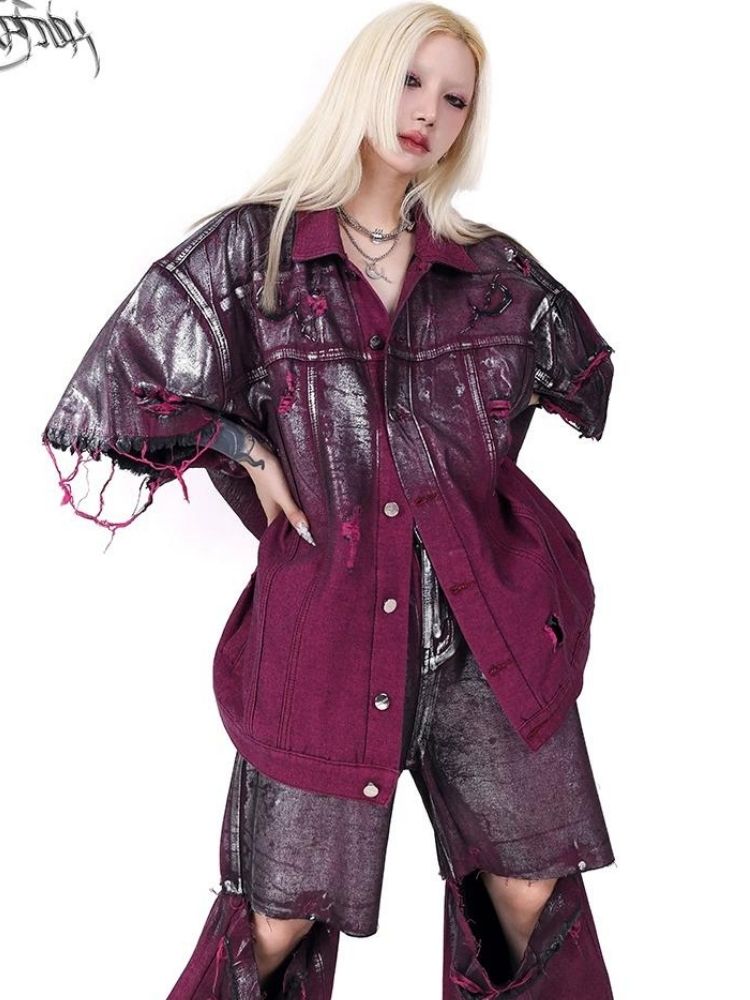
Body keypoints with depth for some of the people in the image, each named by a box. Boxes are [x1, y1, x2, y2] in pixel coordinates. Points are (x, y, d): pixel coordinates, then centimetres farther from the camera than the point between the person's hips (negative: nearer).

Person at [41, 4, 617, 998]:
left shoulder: (495, 269, 7)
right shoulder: (251, 248, -1)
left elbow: (595, 383, 21)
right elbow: (113, 389, 1)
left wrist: (477, 465, 10)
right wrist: (247, 449, -4)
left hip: (487, 636, 3)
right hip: (327, 636, -2)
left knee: (531, 890, 12)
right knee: (283, 919, 8)